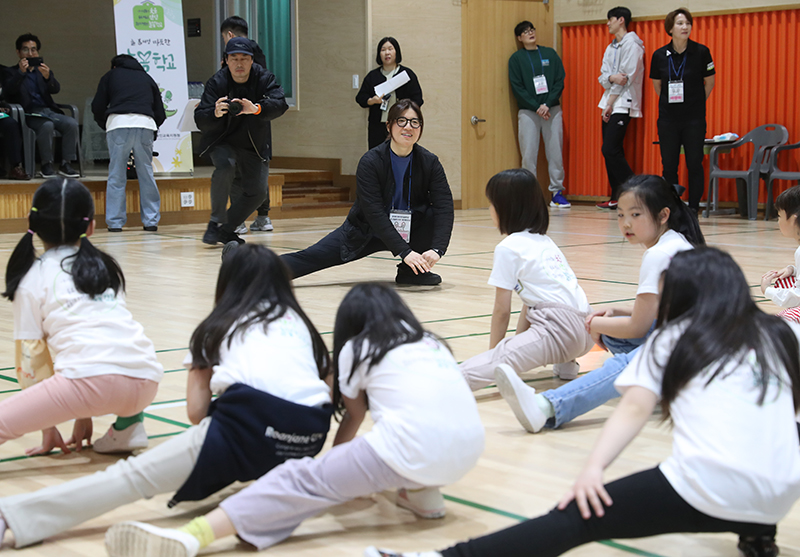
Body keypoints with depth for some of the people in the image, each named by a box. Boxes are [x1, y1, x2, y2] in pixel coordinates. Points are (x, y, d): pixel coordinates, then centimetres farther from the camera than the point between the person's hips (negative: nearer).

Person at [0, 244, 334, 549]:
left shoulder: (218, 326, 24)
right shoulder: (298, 321, 31)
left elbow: (196, 411, 16)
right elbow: (335, 394, 24)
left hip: (254, 423, -3)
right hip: (309, 442, 3)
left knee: (138, 474, -7)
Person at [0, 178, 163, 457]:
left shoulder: (33, 278, 15)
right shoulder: (106, 267, 29)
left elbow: (31, 355, 14)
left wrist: (48, 426, 24)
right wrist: (84, 416, 39)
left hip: (96, 379, -5)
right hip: (146, 383, 5)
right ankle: (129, 425, 16)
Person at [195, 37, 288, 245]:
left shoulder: (264, 78, -12)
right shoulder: (217, 82, -16)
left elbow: (280, 104, -29)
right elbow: (201, 121, -23)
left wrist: (257, 109, -49)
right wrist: (215, 113, -47)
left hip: (254, 146, 3)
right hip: (222, 142, -3)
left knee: (258, 191, -4)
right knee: (225, 166, -31)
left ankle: (227, 230, 15)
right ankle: (216, 222, -18)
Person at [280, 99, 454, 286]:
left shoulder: (430, 162, -14)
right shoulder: (370, 162, -22)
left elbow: (444, 208, -21)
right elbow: (374, 213, -28)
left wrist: (436, 249, -38)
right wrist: (404, 251, -36)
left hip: (410, 232, 2)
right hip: (367, 231, -2)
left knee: (432, 215, -25)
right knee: (310, 257, -12)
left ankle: (411, 270, -10)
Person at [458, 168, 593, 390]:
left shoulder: (508, 248, -2)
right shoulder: (544, 241, 23)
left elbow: (502, 310, -2)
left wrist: (494, 351, 8)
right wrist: (518, 341, 23)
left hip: (559, 331, -9)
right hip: (585, 329, 9)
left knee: (500, 358, -29)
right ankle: (565, 362, 20)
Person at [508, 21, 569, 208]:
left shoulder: (550, 54, 10)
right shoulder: (516, 58, 5)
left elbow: (560, 82, 4)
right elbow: (517, 88, -3)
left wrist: (547, 104, -10)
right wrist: (537, 107, -12)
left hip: (552, 109, 2)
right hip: (527, 111, -2)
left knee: (555, 152, -1)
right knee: (529, 154, -5)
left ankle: (557, 191, 6)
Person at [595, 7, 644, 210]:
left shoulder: (631, 44, -7)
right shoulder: (610, 48, 19)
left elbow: (627, 77, -13)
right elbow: (602, 77, 11)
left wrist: (610, 103, -11)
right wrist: (612, 78, -14)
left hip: (623, 105, -8)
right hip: (609, 105, 8)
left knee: (611, 150, -17)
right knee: (610, 151, 4)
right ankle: (617, 198, 7)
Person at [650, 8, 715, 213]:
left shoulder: (701, 52, -5)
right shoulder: (660, 55, 0)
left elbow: (709, 82, 7)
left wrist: (696, 103, 12)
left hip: (694, 119, -2)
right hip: (668, 118, 2)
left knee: (694, 164, -1)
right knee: (669, 166, 4)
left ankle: (693, 210, 7)